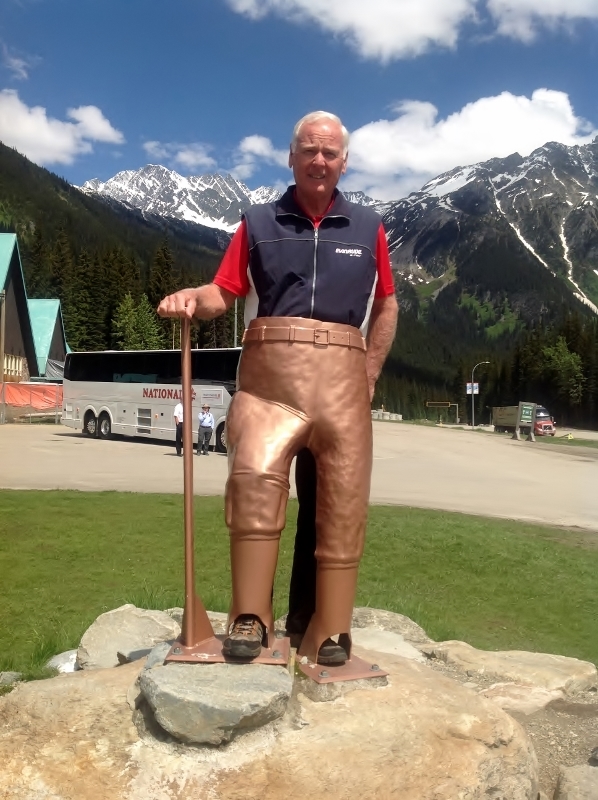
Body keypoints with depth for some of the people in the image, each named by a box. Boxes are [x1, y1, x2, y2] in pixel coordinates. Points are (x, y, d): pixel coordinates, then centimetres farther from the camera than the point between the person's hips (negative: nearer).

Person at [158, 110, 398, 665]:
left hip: (341, 375, 2)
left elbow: (385, 307, 20)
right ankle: (250, 618, -11)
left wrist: (369, 373, 10)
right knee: (254, 474, -21)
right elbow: (223, 294, 8)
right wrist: (191, 299, -14)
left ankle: (332, 629, 7)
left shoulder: (367, 228, 15)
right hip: (268, 373, -1)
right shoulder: (258, 223, 13)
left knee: (343, 495, -1)